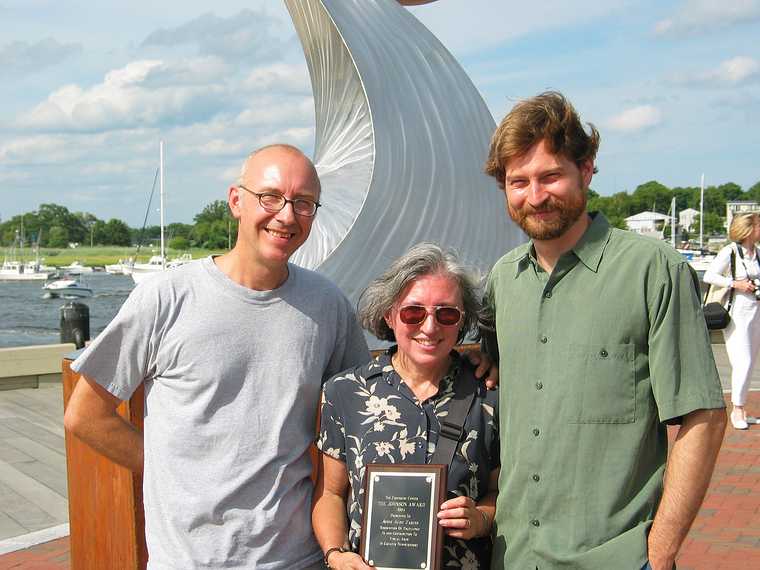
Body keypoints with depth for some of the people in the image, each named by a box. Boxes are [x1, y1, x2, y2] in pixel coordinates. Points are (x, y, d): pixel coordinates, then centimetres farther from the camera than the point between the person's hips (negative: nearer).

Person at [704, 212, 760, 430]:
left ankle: (741, 411, 21)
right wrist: (736, 284, -17)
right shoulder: (730, 251, -10)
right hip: (737, 312, -7)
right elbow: (709, 276, -14)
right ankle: (737, 410, 3)